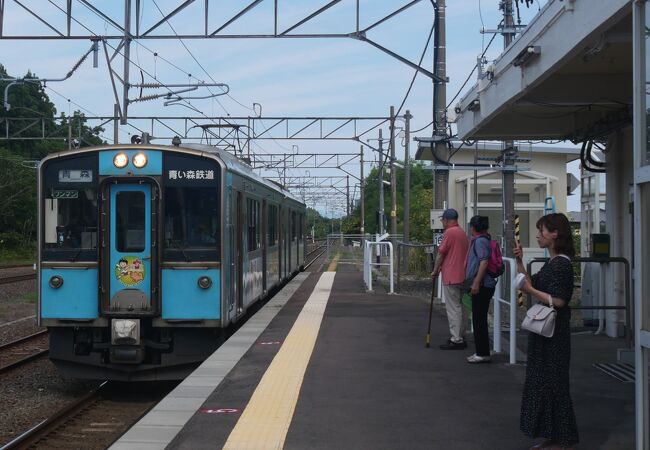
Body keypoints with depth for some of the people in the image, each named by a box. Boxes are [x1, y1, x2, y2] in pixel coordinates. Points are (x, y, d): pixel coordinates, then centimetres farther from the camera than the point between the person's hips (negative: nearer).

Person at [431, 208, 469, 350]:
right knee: (460, 307, 14)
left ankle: (456, 340, -6)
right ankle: (460, 337, 20)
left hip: (451, 277, -9)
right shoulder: (462, 233, 14)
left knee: (453, 308, -6)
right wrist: (443, 267, 24)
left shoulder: (449, 232, -14)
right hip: (462, 275, 9)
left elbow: (441, 254, -11)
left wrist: (435, 271, 2)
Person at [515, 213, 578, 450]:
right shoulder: (553, 262, 13)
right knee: (541, 382, 14)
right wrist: (519, 262, 8)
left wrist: (530, 290, -17)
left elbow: (558, 300, -23)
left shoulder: (561, 264, -16)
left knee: (551, 383, -2)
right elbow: (530, 285, 14)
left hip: (553, 333, -10)